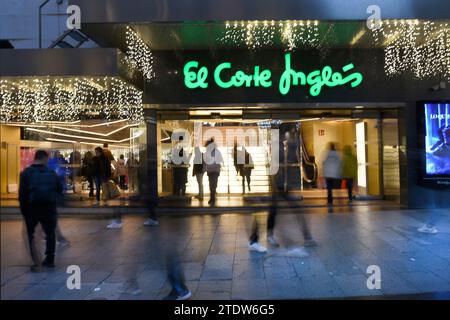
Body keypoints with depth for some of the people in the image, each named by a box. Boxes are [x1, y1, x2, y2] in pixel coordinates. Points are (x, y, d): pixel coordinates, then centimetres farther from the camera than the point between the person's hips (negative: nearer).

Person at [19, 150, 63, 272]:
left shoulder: (26, 173, -3)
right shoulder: (51, 172, 2)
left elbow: (22, 193, -6)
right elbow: (60, 189, 5)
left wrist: (23, 211, 2)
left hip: (32, 208, -1)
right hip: (49, 208, 1)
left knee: (30, 235, 15)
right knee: (50, 234, 19)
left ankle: (37, 263, 4)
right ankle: (49, 260, 24)